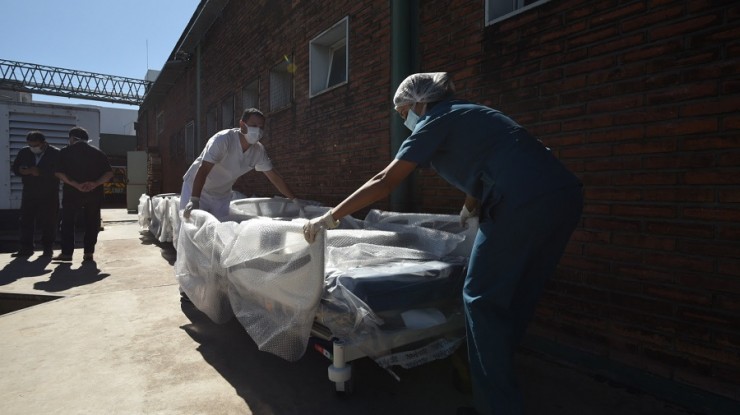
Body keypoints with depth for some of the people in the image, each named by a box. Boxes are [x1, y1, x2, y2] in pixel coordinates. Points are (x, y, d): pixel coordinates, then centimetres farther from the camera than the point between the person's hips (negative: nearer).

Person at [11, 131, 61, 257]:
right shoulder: (24, 152, 8)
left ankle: (48, 248, 9)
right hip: (29, 192, 5)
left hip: (49, 194, -4)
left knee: (48, 222, -1)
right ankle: (26, 248, 14)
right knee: (26, 220, 6)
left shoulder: (56, 153, -6)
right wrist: (26, 171, -12)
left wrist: (40, 172, -22)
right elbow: (15, 168, 10)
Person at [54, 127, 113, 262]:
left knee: (68, 223, 8)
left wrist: (75, 185, -13)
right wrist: (95, 184, -11)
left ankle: (67, 253, 8)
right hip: (94, 194, 2)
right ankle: (88, 253, 7)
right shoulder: (98, 153, 8)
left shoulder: (65, 152, 2)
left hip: (72, 193, -2)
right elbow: (109, 173, -3)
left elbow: (59, 173, -10)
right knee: (91, 223, 8)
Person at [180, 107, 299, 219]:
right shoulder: (223, 139, -28)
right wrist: (194, 201, -43)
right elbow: (203, 170, -33)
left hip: (222, 195, 5)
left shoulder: (259, 151, -12)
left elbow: (274, 177, -4)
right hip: (196, 188, -5)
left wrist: (295, 200, -6)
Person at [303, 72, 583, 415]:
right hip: (563, 196, 9)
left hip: (523, 204, -9)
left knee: (483, 300, 3)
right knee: (514, 300, 18)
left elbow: (385, 182, -4)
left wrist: (329, 218, 1)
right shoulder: (466, 115, 26)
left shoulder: (436, 120, 2)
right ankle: (494, 382, 34)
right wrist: (469, 212, 56)